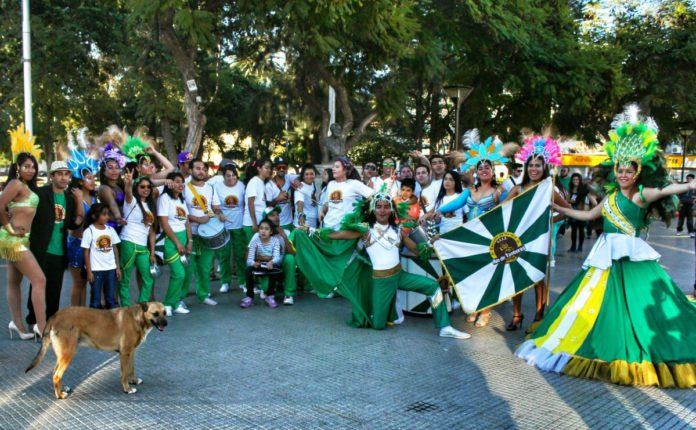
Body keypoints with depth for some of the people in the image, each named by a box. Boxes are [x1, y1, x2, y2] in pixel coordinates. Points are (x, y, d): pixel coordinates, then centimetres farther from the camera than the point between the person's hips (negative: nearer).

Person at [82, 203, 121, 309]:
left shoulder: (110, 230, 7)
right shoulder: (89, 231, -6)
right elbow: (86, 252, -5)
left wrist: (118, 267, 6)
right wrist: (89, 271, -8)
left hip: (111, 269, 4)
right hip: (96, 270, -4)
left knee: (111, 298, 9)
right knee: (96, 299, 4)